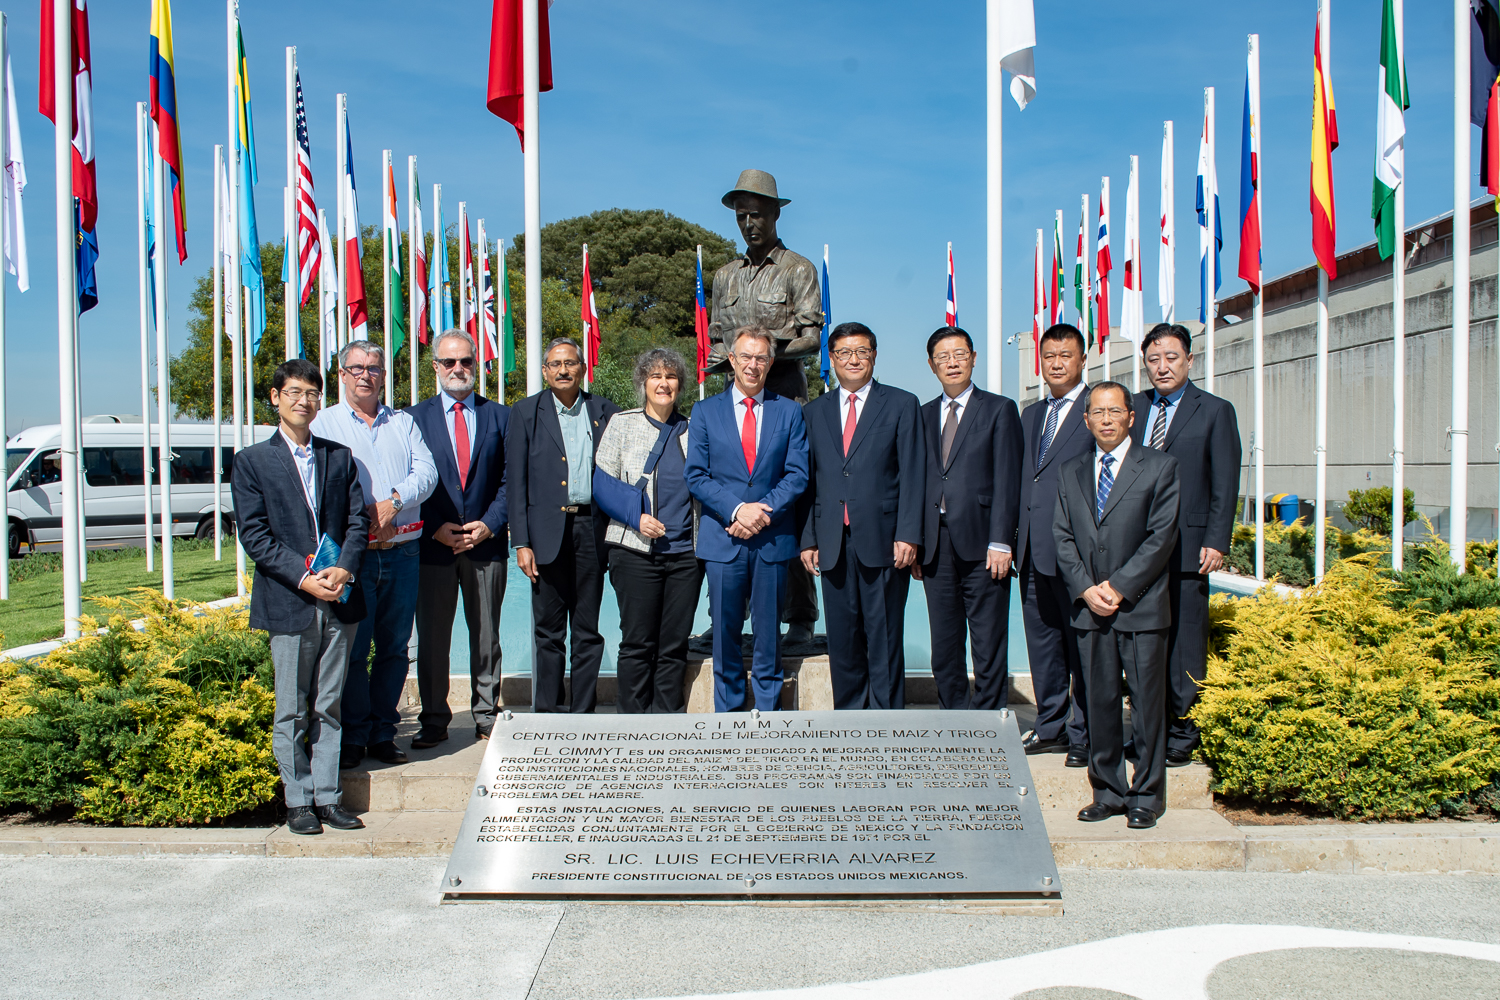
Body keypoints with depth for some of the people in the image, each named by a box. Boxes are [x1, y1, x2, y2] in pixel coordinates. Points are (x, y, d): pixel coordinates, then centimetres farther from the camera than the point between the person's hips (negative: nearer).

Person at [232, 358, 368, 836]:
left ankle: (327, 796, 16)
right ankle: (298, 801, 14)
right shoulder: (252, 461, 3)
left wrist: (344, 568, -11)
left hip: (338, 599, 3)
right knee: (292, 710, 4)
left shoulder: (339, 457, 13)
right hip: (288, 602, -3)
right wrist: (304, 578, -15)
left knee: (330, 706, 8)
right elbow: (255, 535, -5)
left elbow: (358, 520, 7)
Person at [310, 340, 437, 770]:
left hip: (402, 553, 3)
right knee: (353, 649, -1)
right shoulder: (324, 424, 6)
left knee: (395, 648, 7)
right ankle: (354, 736, 10)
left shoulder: (404, 423, 15)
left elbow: (426, 471, 2)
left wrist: (394, 501, -15)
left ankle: (383, 734, 17)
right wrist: (364, 523, -13)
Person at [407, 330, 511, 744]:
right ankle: (433, 720, 15)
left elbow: (510, 480, 5)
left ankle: (486, 716, 18)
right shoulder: (415, 417, 7)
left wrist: (490, 524, -8)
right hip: (433, 544, 0)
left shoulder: (500, 415, 8)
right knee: (431, 637, 4)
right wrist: (435, 528, -8)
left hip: (486, 541, 0)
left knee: (486, 635, 7)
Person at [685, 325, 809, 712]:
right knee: (725, 635, 6)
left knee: (769, 634, 6)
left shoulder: (789, 411, 8)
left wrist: (763, 511, -13)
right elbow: (696, 476, 0)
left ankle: (768, 716, 16)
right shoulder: (705, 411, 7)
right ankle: (728, 715, 18)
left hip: (773, 540, 0)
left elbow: (797, 474, 1)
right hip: (723, 540, 0)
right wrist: (737, 509, -13)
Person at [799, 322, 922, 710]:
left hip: (882, 542, -3)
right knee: (841, 640, 7)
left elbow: (913, 476, -2)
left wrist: (908, 535, -11)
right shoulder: (816, 411, 15)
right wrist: (808, 539, 5)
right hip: (833, 544, 3)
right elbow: (809, 480, 13)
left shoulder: (902, 405, 5)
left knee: (884, 639, 0)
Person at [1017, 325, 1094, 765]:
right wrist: (1011, 537, 13)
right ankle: (1050, 727, 24)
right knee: (1041, 640, 13)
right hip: (1032, 548, 7)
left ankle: (1085, 736, 11)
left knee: (1082, 642, 1)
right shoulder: (1030, 415, 19)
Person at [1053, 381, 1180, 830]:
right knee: (1099, 703, 8)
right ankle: (1108, 793, 18)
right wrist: (1086, 589, -6)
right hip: (1089, 608, 3)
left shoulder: (1159, 467, 1)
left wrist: (1120, 586, -12)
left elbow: (1162, 536, -6)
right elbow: (1062, 538, 8)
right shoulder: (1070, 473, 13)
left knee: (1147, 704, 2)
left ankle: (1146, 797, 13)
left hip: (1141, 607, -3)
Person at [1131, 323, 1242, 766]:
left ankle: (1182, 735, 10)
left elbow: (1225, 485, 0)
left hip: (1186, 548, -3)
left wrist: (1216, 542, -8)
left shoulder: (1215, 411, 3)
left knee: (1184, 645, -1)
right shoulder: (1133, 408, 13)